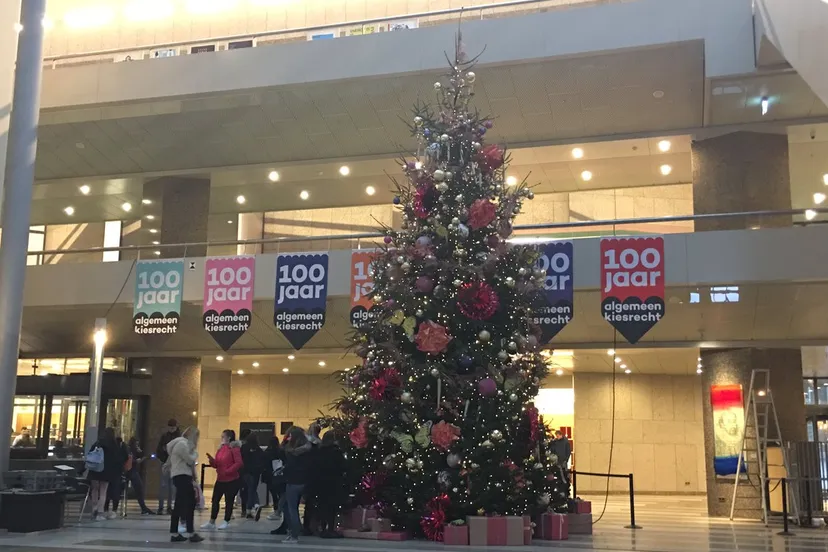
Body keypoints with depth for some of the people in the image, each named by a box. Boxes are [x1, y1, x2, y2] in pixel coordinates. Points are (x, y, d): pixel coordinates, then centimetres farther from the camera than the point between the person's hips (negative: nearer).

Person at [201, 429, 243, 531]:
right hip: (220, 479, 8)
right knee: (215, 499, 9)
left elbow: (239, 463, -20)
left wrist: (227, 471, -22)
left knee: (229, 500, 2)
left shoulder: (234, 448, -12)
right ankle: (212, 522, 17)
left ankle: (226, 522, 13)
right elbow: (217, 464, 15)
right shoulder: (221, 448, 11)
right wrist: (211, 460, -6)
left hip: (232, 480, -8)